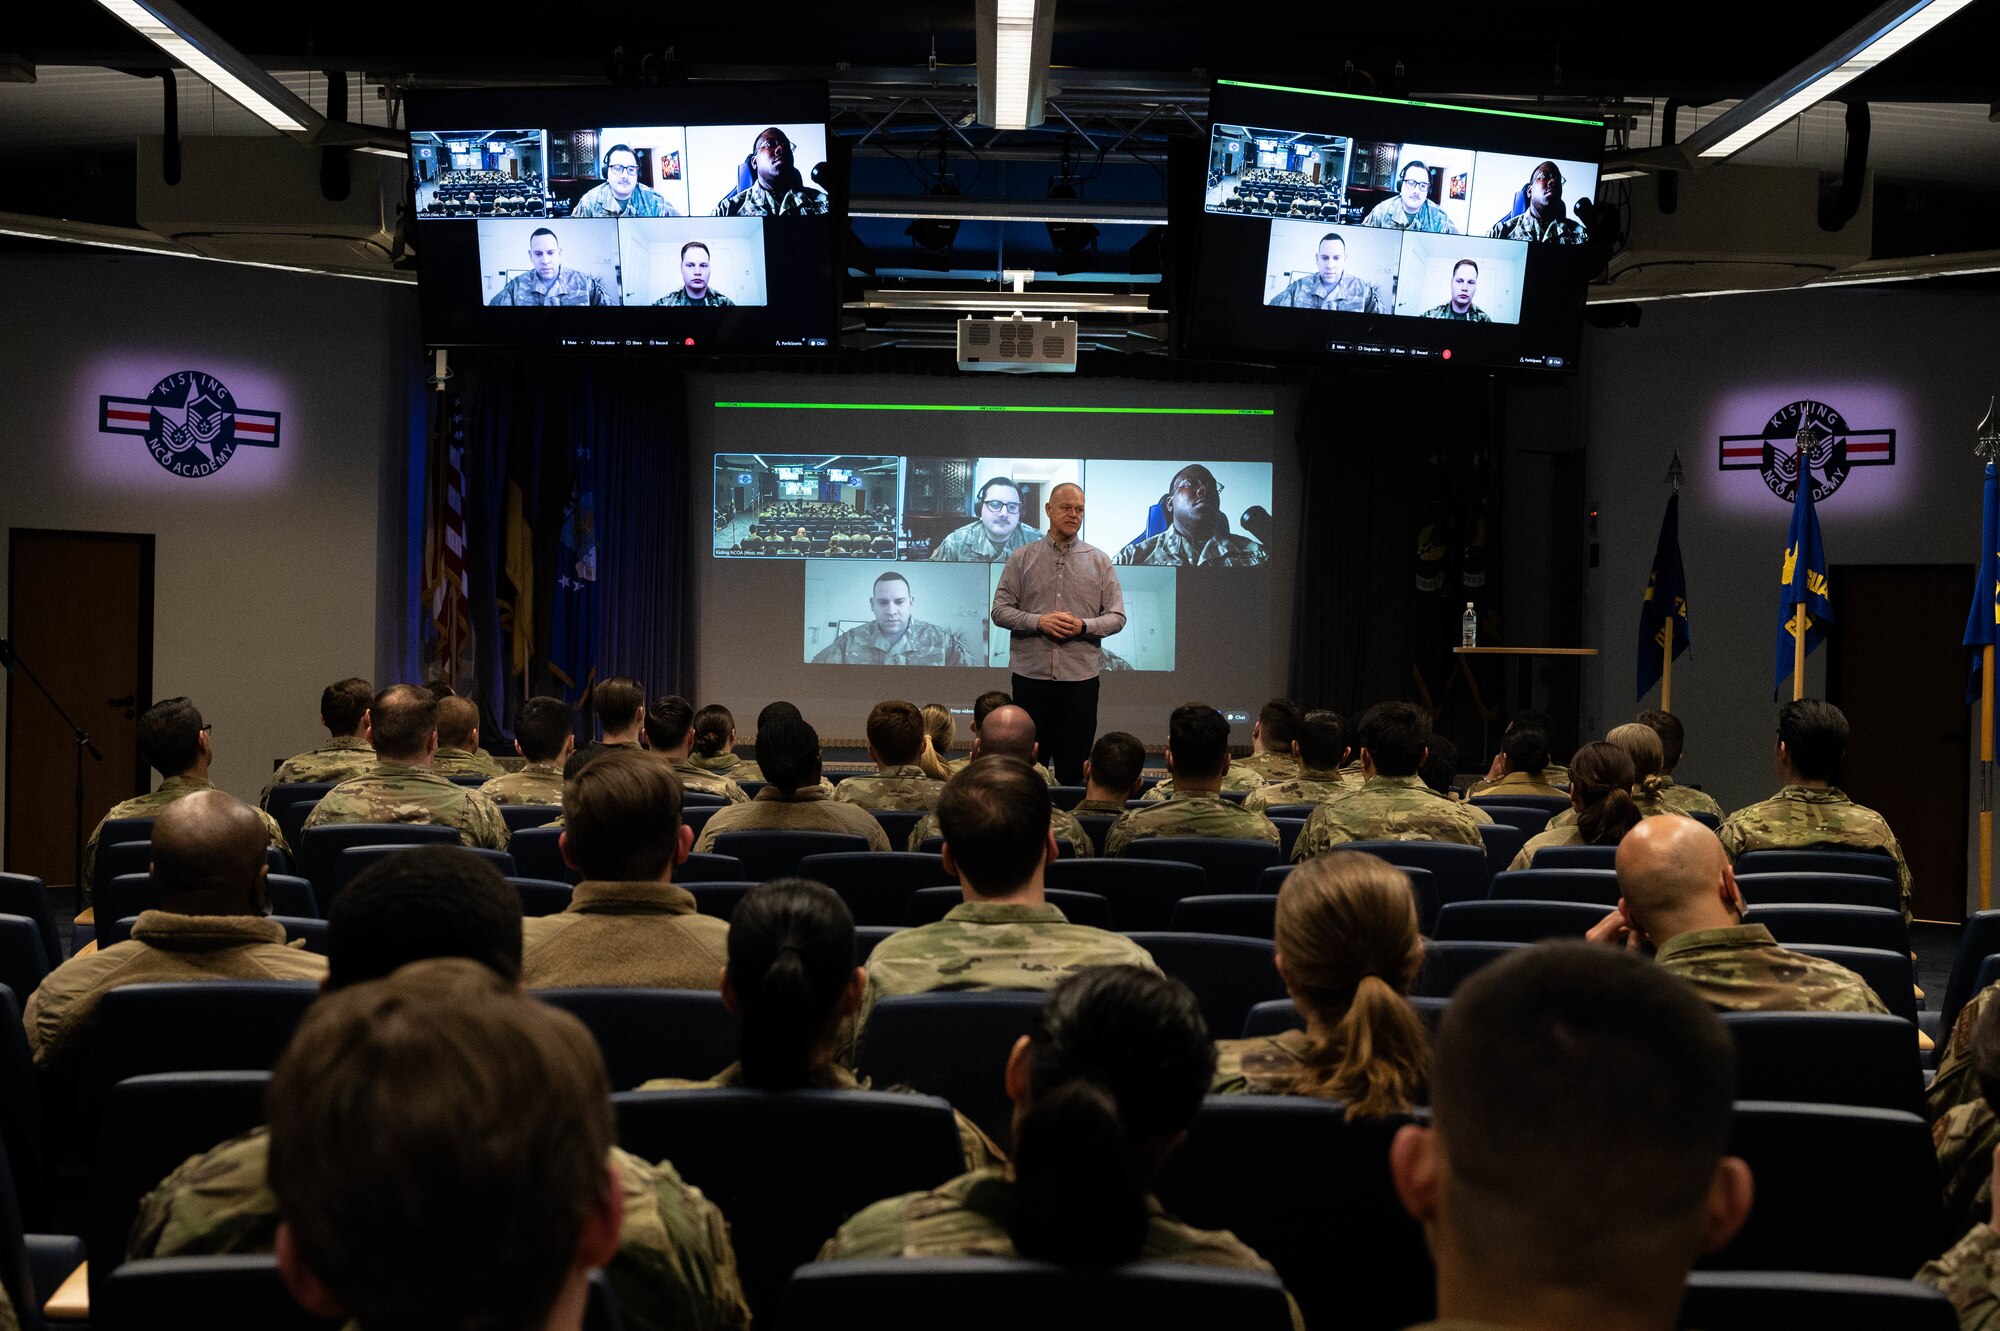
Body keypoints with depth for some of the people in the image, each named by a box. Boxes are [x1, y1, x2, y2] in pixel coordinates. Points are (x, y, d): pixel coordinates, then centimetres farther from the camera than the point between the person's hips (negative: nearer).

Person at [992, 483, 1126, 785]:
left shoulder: (1099, 561, 9)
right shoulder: (1022, 558, 7)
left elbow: (1117, 617, 6)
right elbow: (1000, 610, 3)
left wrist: (1083, 626, -13)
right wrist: (1039, 621, -13)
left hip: (1080, 677, 0)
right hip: (1031, 673, 0)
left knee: (1074, 765, 2)